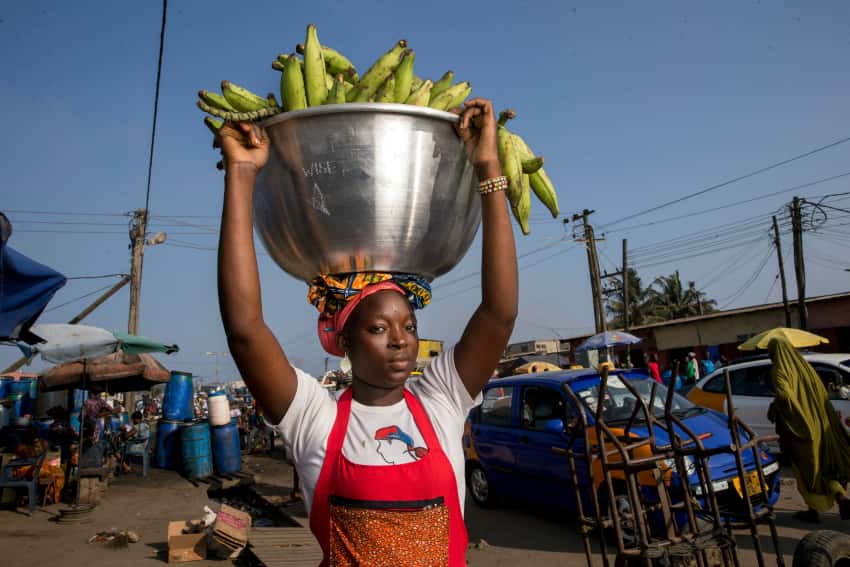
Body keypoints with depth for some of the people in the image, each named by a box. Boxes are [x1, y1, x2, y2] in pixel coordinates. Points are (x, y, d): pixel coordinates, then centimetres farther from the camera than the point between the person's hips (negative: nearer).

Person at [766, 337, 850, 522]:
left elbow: (784, 395, -30)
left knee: (806, 468, 7)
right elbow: (822, 394, 12)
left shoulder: (779, 370, -14)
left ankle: (814, 509, 16)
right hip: (817, 425, 6)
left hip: (797, 427, -6)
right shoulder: (804, 365, 8)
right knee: (821, 464, 16)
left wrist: (773, 408, -11)